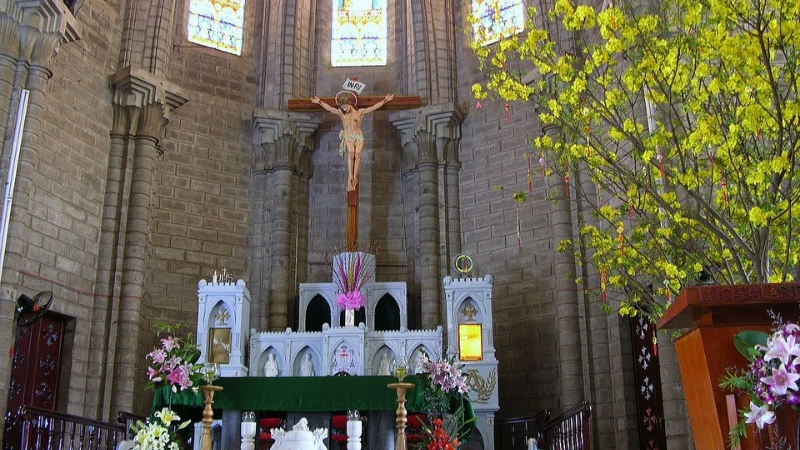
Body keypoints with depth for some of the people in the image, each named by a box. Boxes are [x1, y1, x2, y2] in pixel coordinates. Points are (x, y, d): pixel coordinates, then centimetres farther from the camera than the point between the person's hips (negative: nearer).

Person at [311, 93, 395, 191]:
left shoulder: (359, 112, 9)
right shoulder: (341, 113, 12)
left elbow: (373, 107, 7)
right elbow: (329, 108, 13)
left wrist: (384, 100, 3)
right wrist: (319, 102, 8)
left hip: (358, 136, 0)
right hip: (347, 136, 0)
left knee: (358, 153, -28)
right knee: (351, 152, -30)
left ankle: (355, 178, -25)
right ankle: (350, 177, -32)